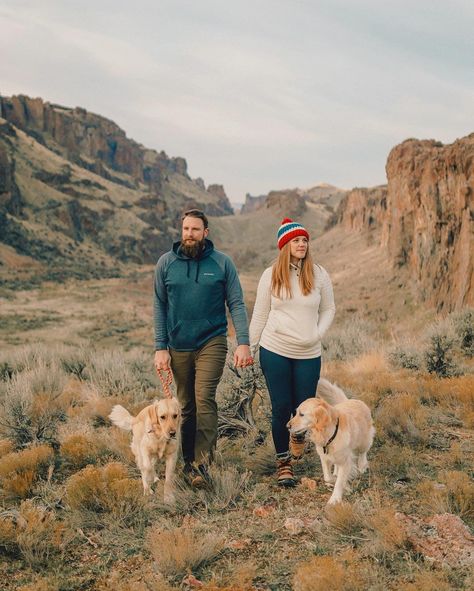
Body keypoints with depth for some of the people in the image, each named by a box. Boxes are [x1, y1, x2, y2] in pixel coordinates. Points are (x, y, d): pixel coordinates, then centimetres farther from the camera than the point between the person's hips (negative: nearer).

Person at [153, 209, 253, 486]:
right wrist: (160, 348, -1)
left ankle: (201, 462, -14)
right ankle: (188, 461, 22)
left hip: (212, 342, -2)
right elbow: (159, 307, 5)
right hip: (178, 346, 2)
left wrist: (244, 343, -11)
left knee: (205, 399, -17)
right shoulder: (166, 263, 3)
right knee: (186, 406, 10)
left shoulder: (222, 262, -1)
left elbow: (237, 304, -2)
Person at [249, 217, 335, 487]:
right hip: (275, 352, -1)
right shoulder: (271, 275, 0)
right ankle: (283, 463, 18)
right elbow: (260, 314, 6)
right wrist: (250, 347, 6)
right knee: (281, 408, 2)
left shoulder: (319, 274, 1)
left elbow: (328, 309, 10)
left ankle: (299, 434, 44)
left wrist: (318, 334, -6)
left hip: (308, 354, 1)